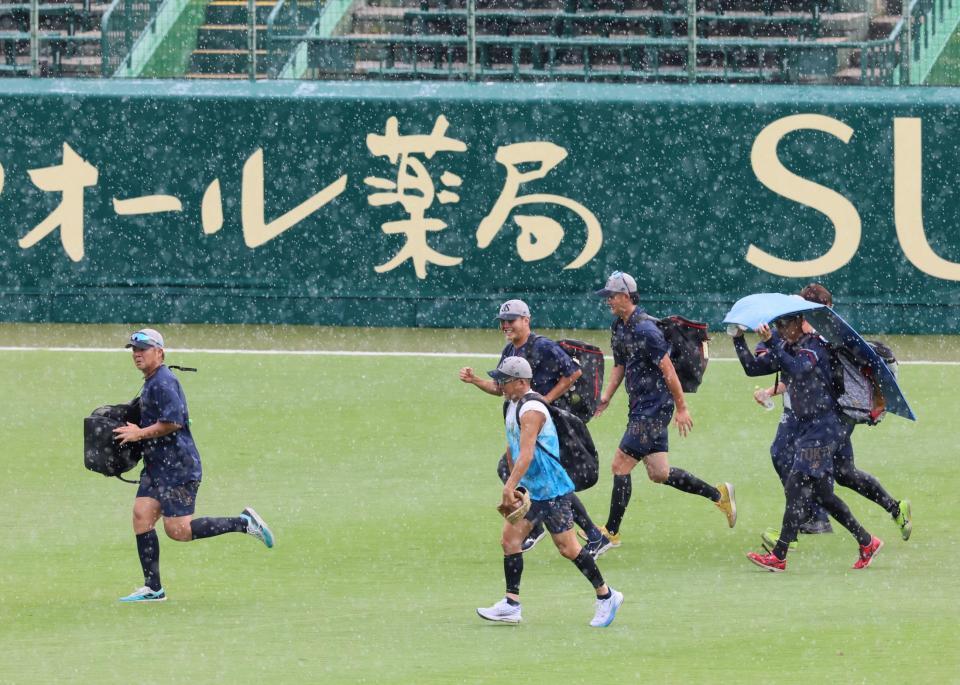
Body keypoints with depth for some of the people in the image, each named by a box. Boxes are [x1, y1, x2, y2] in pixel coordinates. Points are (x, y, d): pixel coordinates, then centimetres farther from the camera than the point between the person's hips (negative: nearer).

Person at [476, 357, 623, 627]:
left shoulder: (531, 410, -21)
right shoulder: (512, 406, 10)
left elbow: (526, 453, -31)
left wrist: (509, 487, -38)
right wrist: (512, 485, 22)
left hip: (551, 491, -9)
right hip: (530, 490, 9)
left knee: (567, 548, -3)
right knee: (509, 539, 1)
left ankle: (606, 596, 10)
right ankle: (511, 604, 2)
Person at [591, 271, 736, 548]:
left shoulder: (645, 330, -19)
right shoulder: (618, 327, 10)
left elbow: (668, 370, -18)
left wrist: (681, 408, -16)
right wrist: (606, 397, 10)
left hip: (653, 408, -10)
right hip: (640, 408, 10)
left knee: (621, 465, -7)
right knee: (659, 473, 12)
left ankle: (611, 532, 1)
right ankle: (719, 495, 24)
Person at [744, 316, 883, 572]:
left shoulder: (813, 346, -14)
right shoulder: (787, 348, 13)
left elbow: (795, 368, -33)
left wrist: (770, 342, -41)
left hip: (822, 425, -9)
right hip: (806, 427, 9)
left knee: (798, 488, -12)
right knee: (821, 492, 10)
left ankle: (779, 556, -15)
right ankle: (867, 542, 20)